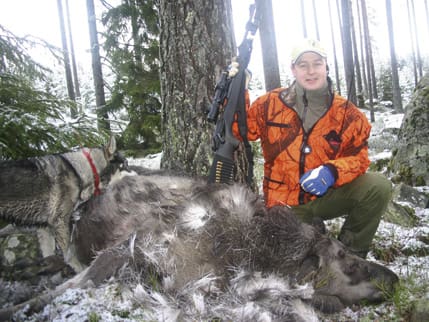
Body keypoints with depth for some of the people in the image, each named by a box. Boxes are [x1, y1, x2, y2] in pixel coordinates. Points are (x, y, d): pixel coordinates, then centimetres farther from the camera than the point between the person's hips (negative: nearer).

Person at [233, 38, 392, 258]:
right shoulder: (270, 104, -4)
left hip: (326, 196, 1)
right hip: (285, 206, 0)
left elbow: (358, 157, -3)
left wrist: (331, 172, -25)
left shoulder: (347, 113, -4)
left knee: (378, 187, -22)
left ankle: (350, 253, 0)